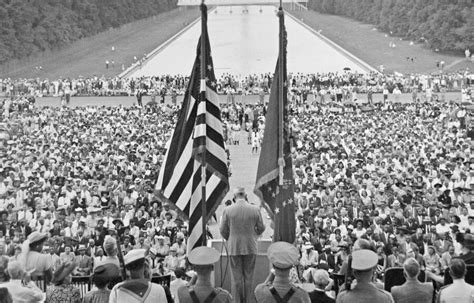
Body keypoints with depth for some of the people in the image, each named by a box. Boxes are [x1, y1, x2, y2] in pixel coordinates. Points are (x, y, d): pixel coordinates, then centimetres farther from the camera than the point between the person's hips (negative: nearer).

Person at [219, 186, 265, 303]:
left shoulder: (228, 210, -8)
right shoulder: (255, 210, -5)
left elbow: (223, 230, 0)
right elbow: (261, 228, 5)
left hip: (234, 248, -1)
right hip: (251, 247, 1)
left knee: (236, 278, 5)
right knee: (248, 277, 10)